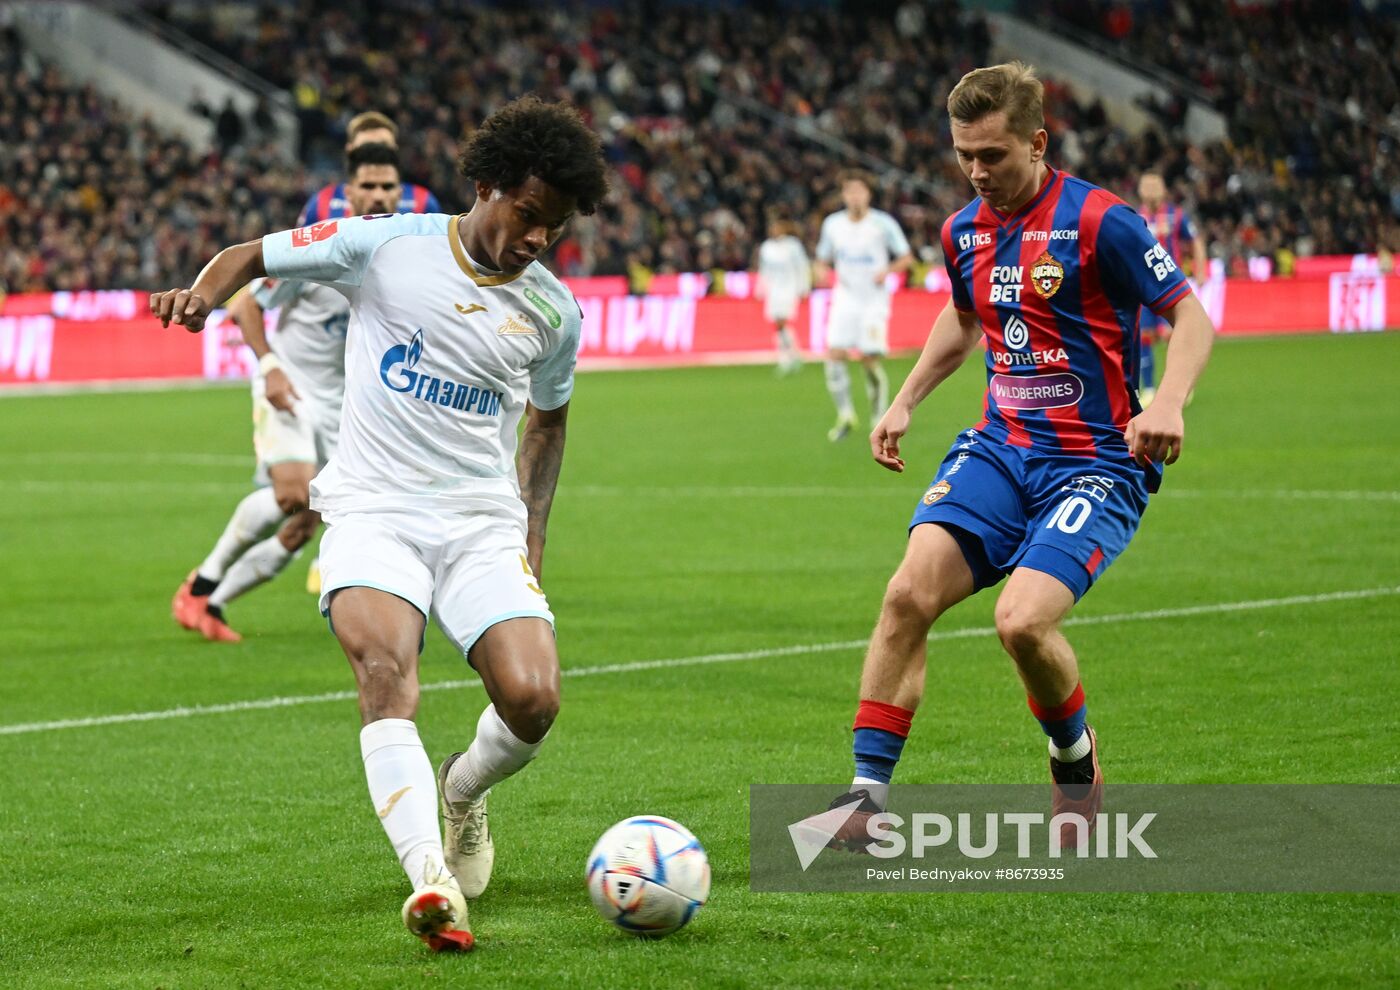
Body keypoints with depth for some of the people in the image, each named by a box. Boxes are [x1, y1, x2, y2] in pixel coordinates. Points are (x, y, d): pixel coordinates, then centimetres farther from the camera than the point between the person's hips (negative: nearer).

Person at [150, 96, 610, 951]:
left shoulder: (553, 314, 7)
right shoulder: (388, 248, -3)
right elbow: (256, 255, 7)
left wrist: (534, 536, 17)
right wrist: (203, 294, -15)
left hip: (484, 520, 3)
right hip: (375, 509, -3)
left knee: (533, 701, -17)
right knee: (386, 666, -31)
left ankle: (463, 792, 20)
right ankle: (431, 879, -40)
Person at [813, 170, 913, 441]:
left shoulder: (883, 224, -4)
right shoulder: (832, 224, 6)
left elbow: (906, 258, 2)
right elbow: (823, 261, 15)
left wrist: (887, 271, -16)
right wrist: (822, 271, -8)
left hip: (874, 301, -3)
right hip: (845, 299, 3)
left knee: (871, 360, -8)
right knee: (834, 355, -13)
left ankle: (879, 418, 10)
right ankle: (845, 415, -3)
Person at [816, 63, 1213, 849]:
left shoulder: (1098, 222, -13)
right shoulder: (965, 232, 8)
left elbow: (1192, 318, -9)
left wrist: (1168, 405, -27)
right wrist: (906, 403, 21)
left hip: (1097, 462, -5)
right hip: (999, 449, 6)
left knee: (1023, 619, -25)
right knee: (911, 590, -17)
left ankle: (1077, 757, 7)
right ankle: (869, 792, -12)